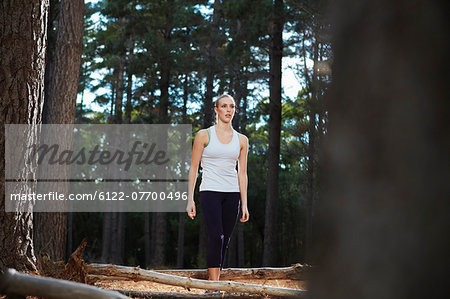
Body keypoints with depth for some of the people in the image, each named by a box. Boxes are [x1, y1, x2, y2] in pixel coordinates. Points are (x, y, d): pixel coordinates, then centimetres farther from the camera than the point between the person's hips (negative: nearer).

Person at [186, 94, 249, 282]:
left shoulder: (241, 140, 11)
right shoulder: (204, 135, 1)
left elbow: (242, 173, 12)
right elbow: (193, 168, 1)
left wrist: (244, 204, 7)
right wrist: (190, 199, -5)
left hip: (232, 194, 4)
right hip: (210, 191, -4)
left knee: (224, 241, 4)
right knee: (216, 236, -18)